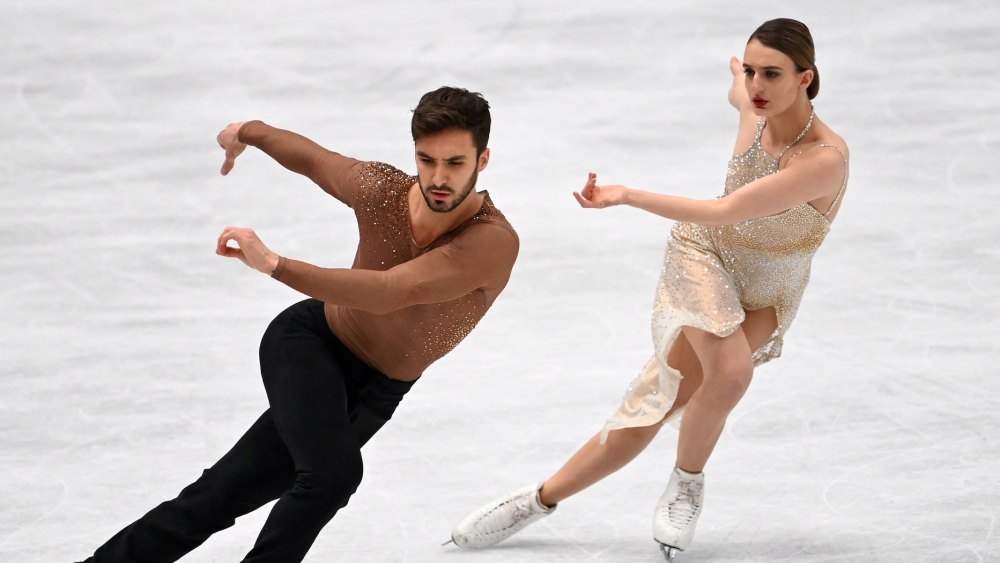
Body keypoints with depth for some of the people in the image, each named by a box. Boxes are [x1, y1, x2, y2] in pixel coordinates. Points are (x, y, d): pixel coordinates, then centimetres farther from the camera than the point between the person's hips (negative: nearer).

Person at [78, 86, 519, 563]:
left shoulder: (494, 241, -29)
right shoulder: (381, 190, -21)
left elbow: (389, 292, -39)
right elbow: (308, 156, 2)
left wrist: (273, 265, -42)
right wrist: (249, 132, 22)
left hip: (372, 395, 1)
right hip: (308, 341, -1)